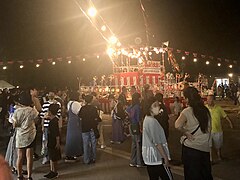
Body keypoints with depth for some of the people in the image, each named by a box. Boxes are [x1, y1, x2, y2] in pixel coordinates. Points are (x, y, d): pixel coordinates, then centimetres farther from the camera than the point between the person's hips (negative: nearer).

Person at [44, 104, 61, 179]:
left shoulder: (54, 121, -21)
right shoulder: (52, 120, 7)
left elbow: (57, 133, -22)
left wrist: (58, 143, -21)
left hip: (54, 142, -10)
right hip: (51, 142, 10)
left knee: (53, 158, 2)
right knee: (51, 157, 17)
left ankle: (54, 172, 13)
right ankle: (51, 171, 27)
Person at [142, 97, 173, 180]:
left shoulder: (146, 119, 8)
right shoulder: (152, 121, -19)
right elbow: (157, 143, -20)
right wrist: (165, 158, -14)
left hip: (149, 157, 9)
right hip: (156, 157, -9)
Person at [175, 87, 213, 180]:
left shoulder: (187, 111, -14)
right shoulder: (206, 110, 2)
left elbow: (178, 125, -30)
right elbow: (209, 128, 12)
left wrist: (186, 133, -14)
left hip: (191, 147, -5)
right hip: (205, 148, 5)